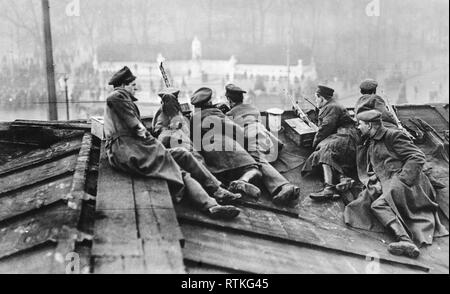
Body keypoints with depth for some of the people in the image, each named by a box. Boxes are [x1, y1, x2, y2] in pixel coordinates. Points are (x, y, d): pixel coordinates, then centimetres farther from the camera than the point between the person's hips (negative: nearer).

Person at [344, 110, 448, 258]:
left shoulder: (392, 136, -1)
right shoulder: (368, 144, 24)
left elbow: (418, 157, -8)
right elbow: (364, 171, 20)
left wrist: (402, 179, -17)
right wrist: (372, 183, -2)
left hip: (405, 181, -8)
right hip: (385, 185, 8)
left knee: (379, 204, -31)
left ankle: (405, 240, -44)